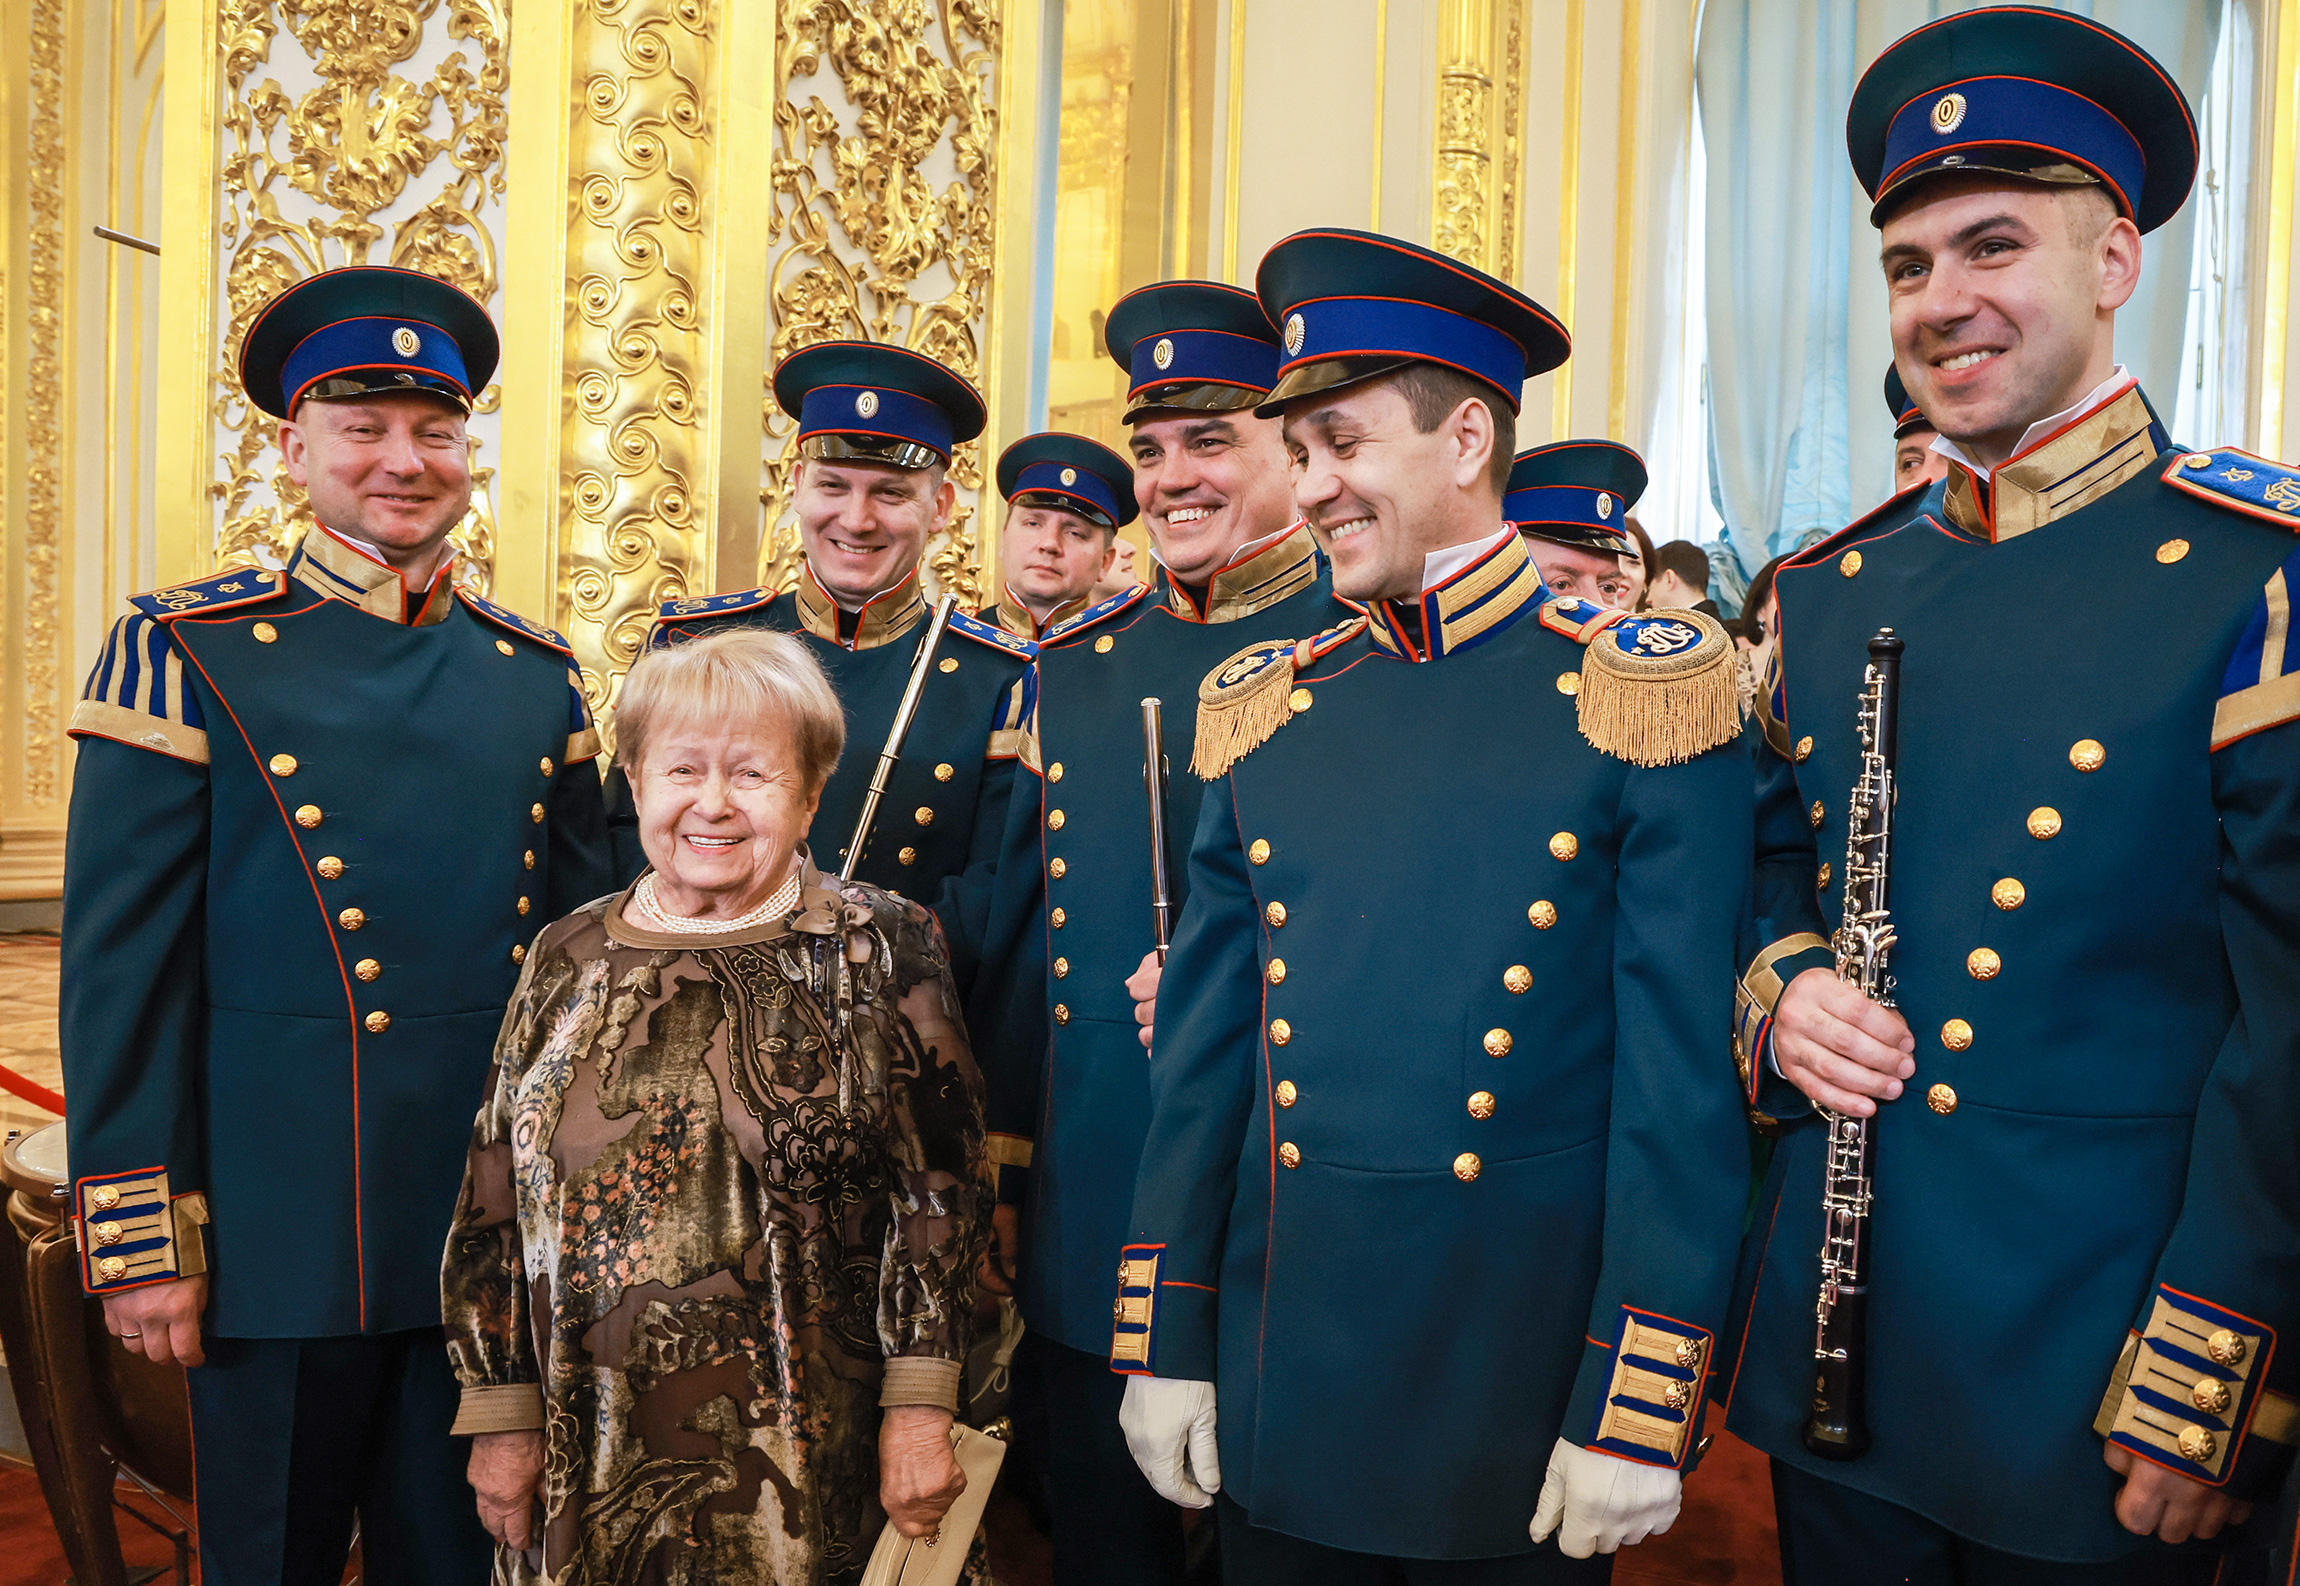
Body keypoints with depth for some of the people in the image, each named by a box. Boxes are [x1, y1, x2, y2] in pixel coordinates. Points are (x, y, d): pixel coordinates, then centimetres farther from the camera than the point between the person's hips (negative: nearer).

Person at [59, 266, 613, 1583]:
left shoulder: (538, 673, 6)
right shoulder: (187, 655, -5)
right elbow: (122, 968, -7)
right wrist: (141, 1236, -8)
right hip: (280, 1238, -3)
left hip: (497, 1229, 4)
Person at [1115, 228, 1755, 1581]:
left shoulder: (1639, 698, -8)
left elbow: (1680, 1075, -10)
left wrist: (1639, 1412, -11)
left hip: (1525, 1385, -3)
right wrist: (1167, 1343, 5)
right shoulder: (1263, 709, 3)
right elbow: (1202, 1048, 5)